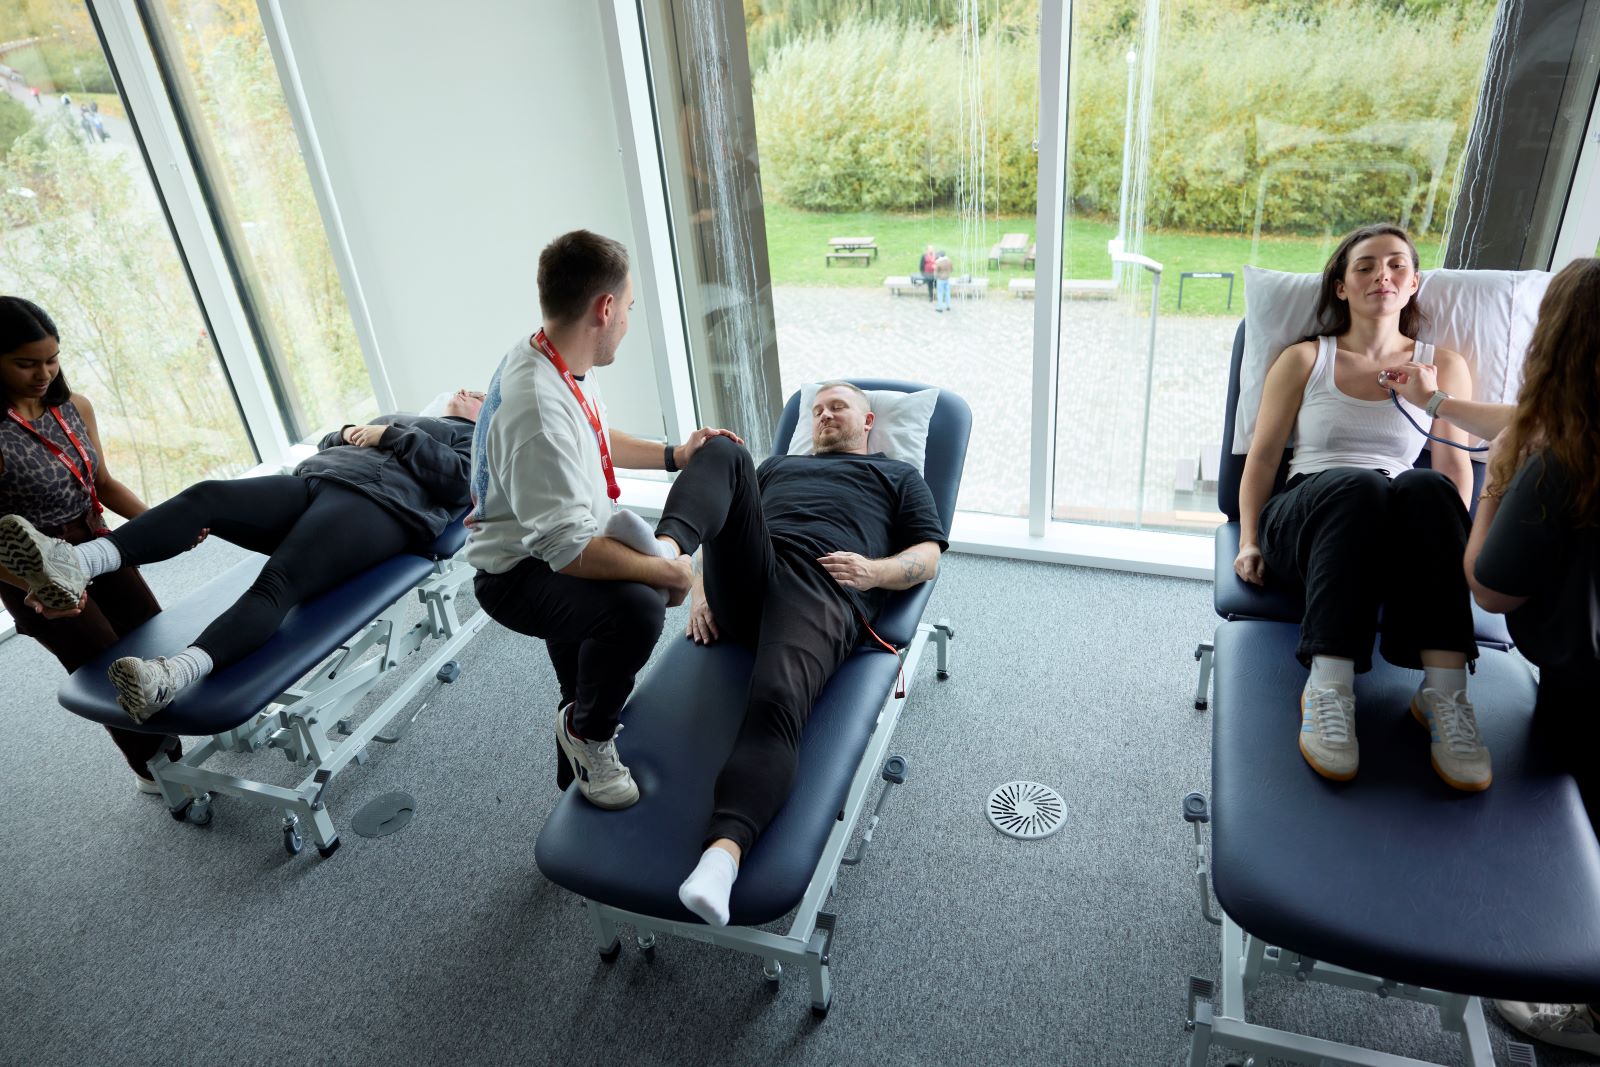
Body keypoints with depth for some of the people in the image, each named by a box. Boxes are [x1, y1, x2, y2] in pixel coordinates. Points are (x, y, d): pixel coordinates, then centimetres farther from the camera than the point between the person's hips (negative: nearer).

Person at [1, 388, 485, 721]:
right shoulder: (401, 417, 41)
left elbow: (458, 479, -4)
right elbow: (321, 447, 37)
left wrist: (392, 435, 0)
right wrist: (345, 434, 15)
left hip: (378, 503, -7)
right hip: (311, 481, 7)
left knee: (278, 581, -33)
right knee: (206, 497, -21)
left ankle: (171, 676, -55)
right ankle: (76, 565, -39)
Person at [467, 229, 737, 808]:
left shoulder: (559, 360, -2)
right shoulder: (538, 409, -33)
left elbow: (598, 439, 18)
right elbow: (567, 550, -33)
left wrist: (674, 454, 11)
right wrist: (670, 572, -23)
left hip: (562, 545, 11)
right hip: (518, 572, -10)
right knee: (634, 607, -35)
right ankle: (586, 734, -3)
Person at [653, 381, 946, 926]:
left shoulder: (898, 476, 32)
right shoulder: (777, 464, 41)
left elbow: (927, 557, 18)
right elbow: (722, 518, 31)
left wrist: (874, 571, -4)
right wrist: (699, 588, 10)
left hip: (822, 591, -3)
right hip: (745, 575, 4)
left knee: (776, 702, -36)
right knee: (723, 450, -20)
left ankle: (722, 856, -53)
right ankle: (662, 551, -49)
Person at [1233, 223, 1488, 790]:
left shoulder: (1443, 365, 20)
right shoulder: (1304, 360, 17)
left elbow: (1456, 469, 12)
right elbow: (1262, 457, 12)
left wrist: (1451, 546, -7)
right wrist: (1249, 542, -3)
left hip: (1402, 538, 1)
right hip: (1308, 518, -1)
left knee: (1427, 487, -35)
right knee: (1356, 484, -37)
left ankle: (1443, 692, -42)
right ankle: (1327, 688, -44)